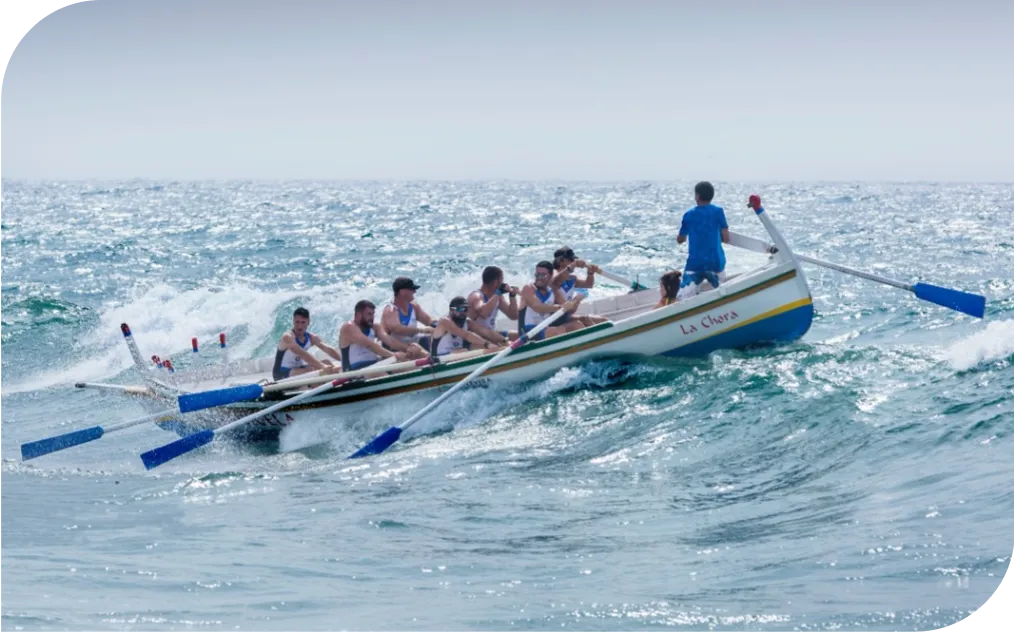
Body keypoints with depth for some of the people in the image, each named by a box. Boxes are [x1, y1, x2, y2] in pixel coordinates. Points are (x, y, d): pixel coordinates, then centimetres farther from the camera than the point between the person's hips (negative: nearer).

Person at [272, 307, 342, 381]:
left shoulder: (312, 338, 2)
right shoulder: (288, 337, -21)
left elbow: (328, 349, -10)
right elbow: (303, 355, -35)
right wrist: (322, 366, -47)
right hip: (282, 374, -8)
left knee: (327, 362, -9)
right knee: (310, 370, -32)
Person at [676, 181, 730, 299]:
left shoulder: (688, 215, 4)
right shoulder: (718, 211, 0)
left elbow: (680, 240, 16)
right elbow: (726, 239, 0)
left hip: (695, 264, -1)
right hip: (715, 262, 1)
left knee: (683, 297, -10)